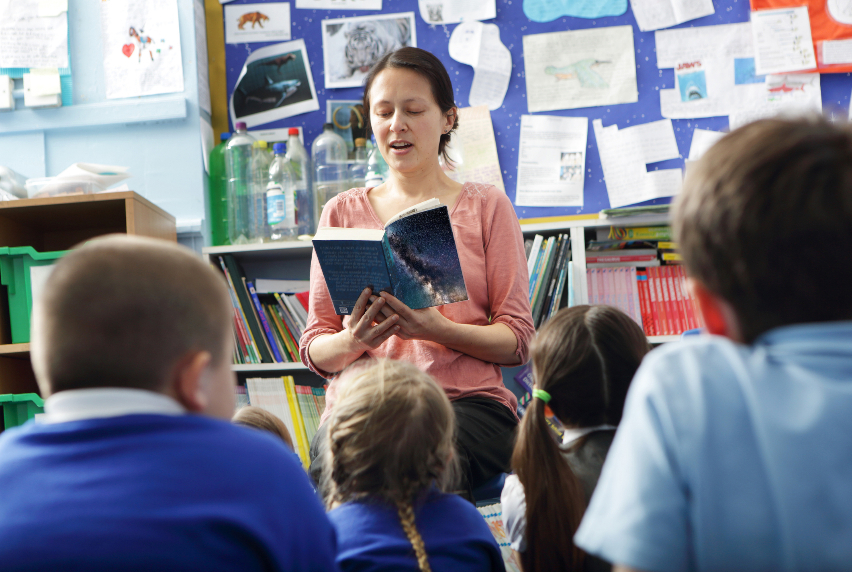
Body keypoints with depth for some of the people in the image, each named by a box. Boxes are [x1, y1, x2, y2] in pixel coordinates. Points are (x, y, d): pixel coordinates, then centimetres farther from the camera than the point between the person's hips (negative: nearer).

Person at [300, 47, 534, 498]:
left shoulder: (486, 206, 12)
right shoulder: (343, 212, 16)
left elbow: (517, 341, 4)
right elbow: (314, 350, 12)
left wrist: (438, 330, -15)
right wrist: (353, 341, -12)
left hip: (468, 400, -1)